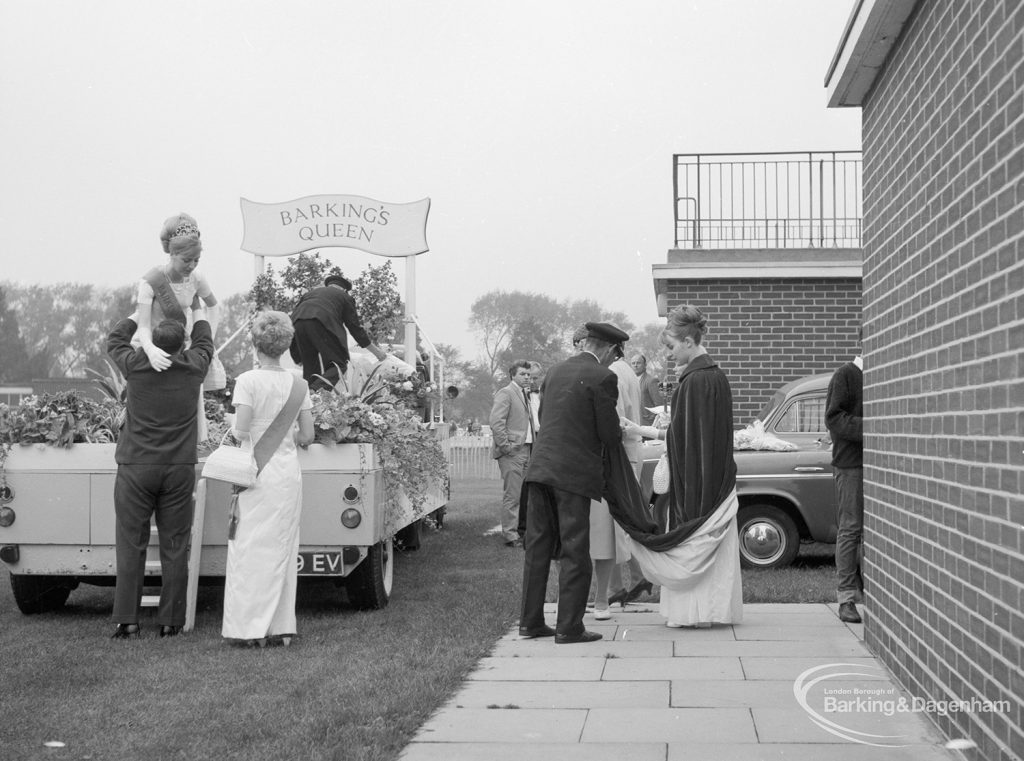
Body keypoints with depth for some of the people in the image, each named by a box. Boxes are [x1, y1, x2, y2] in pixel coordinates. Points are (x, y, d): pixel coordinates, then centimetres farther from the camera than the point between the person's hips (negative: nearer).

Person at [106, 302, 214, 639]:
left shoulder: (135, 365, -5)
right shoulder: (194, 367, -2)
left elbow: (114, 339, 17)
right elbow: (205, 341, 21)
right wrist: (198, 310, 37)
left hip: (136, 467, -1)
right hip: (179, 469, 1)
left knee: (131, 544, 3)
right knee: (174, 546, 4)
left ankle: (126, 620, 3)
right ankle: (170, 621, 7)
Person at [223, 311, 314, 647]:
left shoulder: (248, 381, -9)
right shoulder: (298, 383, 4)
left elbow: (241, 430, -14)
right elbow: (307, 436, 5)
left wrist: (247, 435, 8)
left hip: (258, 473, -4)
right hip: (290, 472, 4)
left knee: (250, 549, 3)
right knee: (283, 549, 11)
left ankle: (251, 627, 3)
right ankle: (281, 627, 14)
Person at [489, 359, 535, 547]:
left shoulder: (524, 395, 21)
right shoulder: (505, 393, -7)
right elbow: (496, 422, -15)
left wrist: (533, 446, 14)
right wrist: (506, 447, -17)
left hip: (525, 450, 9)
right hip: (512, 452, -9)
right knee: (512, 494, -8)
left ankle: (522, 529, 19)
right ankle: (510, 535, -5)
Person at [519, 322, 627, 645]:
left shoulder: (555, 372, 12)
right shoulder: (603, 377, -8)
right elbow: (610, 433, -8)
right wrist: (616, 439, 15)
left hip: (540, 468, 7)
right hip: (573, 474, -7)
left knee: (538, 548, 12)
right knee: (574, 552, 1)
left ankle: (530, 621, 17)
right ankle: (569, 627, 4)